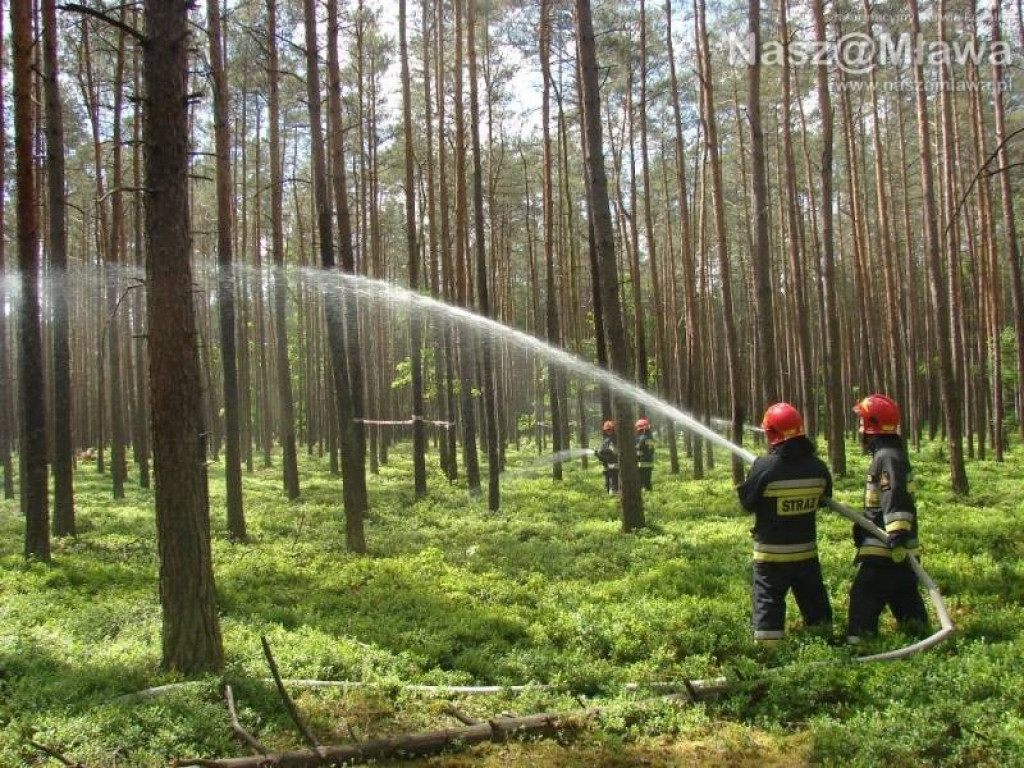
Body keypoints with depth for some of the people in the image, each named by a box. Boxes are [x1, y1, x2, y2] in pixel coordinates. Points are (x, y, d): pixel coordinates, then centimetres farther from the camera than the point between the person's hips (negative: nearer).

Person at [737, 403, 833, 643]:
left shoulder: (764, 467, -19)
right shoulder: (818, 466, -4)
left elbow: (748, 503, -9)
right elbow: (823, 500, 11)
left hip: (771, 553, -4)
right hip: (807, 551, 4)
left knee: (768, 605, 2)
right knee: (815, 603, 18)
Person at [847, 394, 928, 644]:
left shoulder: (887, 457, -16)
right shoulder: (893, 454, 17)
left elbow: (895, 500, -28)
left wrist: (897, 535, -34)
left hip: (885, 551, -10)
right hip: (896, 550, 10)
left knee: (864, 599, -8)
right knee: (906, 600, 16)